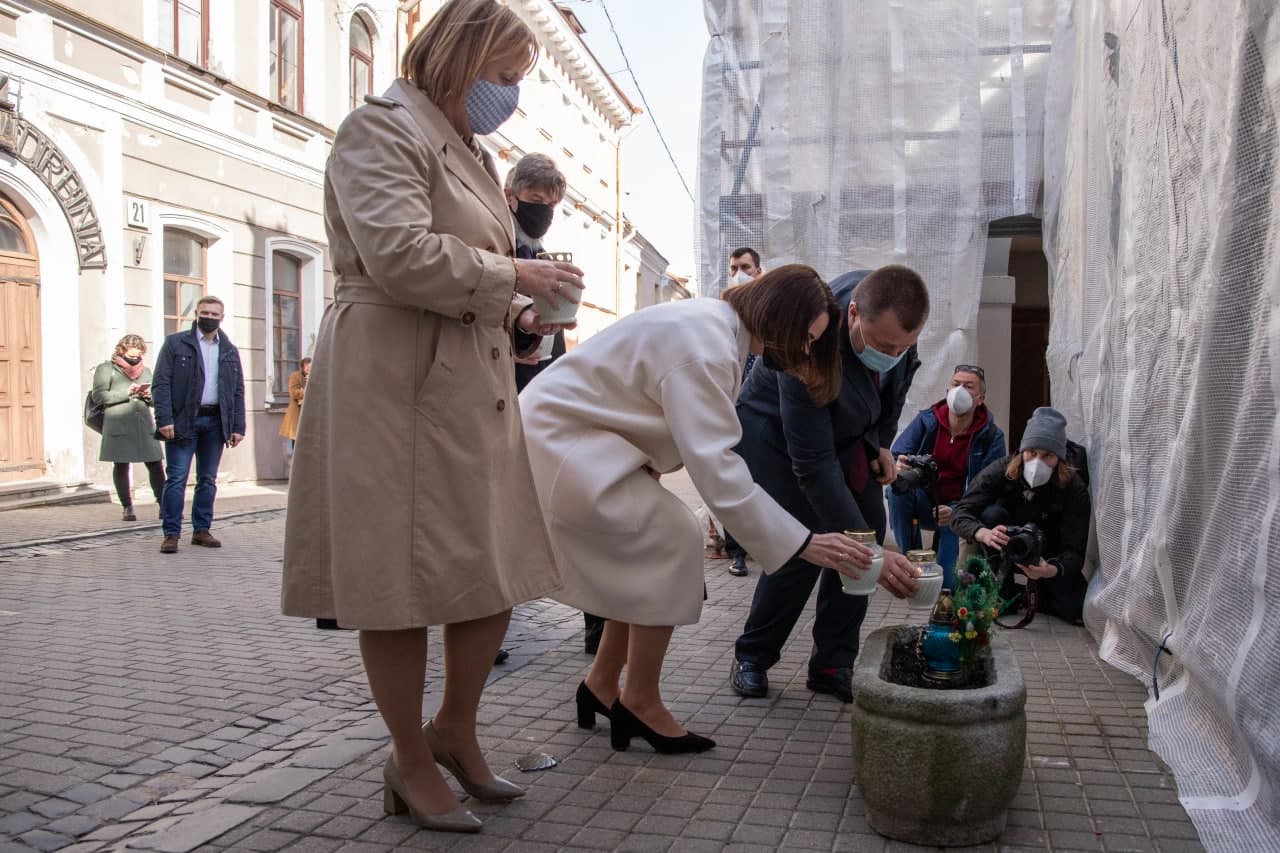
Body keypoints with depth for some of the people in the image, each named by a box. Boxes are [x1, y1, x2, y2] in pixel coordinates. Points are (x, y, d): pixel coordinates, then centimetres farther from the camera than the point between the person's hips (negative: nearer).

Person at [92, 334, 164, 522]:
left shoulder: (145, 370, 21)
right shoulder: (106, 369, 6)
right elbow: (98, 396, -5)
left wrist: (149, 396, 0)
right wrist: (125, 393, -14)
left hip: (144, 424, 3)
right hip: (118, 425, -3)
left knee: (155, 464, -4)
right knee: (121, 466, 2)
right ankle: (127, 507, 10)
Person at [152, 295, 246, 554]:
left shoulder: (230, 351, 13)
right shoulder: (175, 343, 3)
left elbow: (238, 391, 12)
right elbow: (161, 384, -3)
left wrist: (238, 427, 4)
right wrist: (164, 419, -13)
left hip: (216, 421, 4)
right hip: (183, 421, -3)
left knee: (208, 479, 8)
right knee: (177, 478, -4)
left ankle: (201, 530, 15)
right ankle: (171, 534, 1)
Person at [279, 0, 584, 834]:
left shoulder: (469, 152, 22)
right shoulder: (383, 127, -7)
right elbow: (401, 256, -22)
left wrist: (516, 317, 10)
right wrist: (515, 275, -12)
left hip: (472, 386, 9)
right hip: (395, 383, -9)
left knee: (498, 569, 9)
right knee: (402, 580, 0)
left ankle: (455, 731, 29)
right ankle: (412, 762, 18)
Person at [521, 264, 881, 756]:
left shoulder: (716, 328, 8)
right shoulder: (703, 342, -25)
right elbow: (717, 470, -29)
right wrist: (805, 544, -26)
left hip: (570, 432, 10)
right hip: (556, 440, -10)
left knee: (647, 551, 7)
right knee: (672, 541, -13)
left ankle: (602, 686, 19)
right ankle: (641, 703, 0)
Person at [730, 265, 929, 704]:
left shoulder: (893, 315, -23)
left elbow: (897, 380, 3)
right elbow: (814, 467, -39)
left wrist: (883, 442, -2)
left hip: (849, 430, 6)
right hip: (776, 433, -6)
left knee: (866, 531, -4)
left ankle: (832, 666, 7)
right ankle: (752, 656, 6)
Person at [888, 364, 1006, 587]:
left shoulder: (992, 436, -10)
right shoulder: (926, 420, -6)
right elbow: (895, 458, -12)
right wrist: (898, 468, -39)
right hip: (923, 501, 2)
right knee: (897, 487, -31)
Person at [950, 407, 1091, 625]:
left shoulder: (1074, 489, -21)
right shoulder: (1001, 470, -21)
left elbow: (1074, 552, -26)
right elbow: (960, 513, -28)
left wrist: (1051, 570, -50)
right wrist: (984, 534, -51)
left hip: (1048, 560, 0)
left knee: (1078, 611, -25)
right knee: (992, 513, -30)